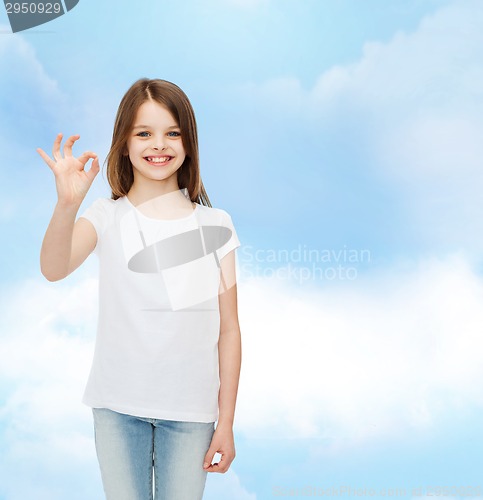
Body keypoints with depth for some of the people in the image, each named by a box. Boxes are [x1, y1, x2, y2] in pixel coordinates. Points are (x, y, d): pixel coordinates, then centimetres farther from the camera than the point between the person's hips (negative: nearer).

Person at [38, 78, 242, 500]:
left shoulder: (214, 225, -1)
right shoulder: (107, 217, -3)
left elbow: (228, 329, 0)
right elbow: (54, 269, -22)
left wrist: (226, 423, 0)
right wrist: (68, 204, -40)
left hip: (190, 410, 0)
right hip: (118, 406, 0)